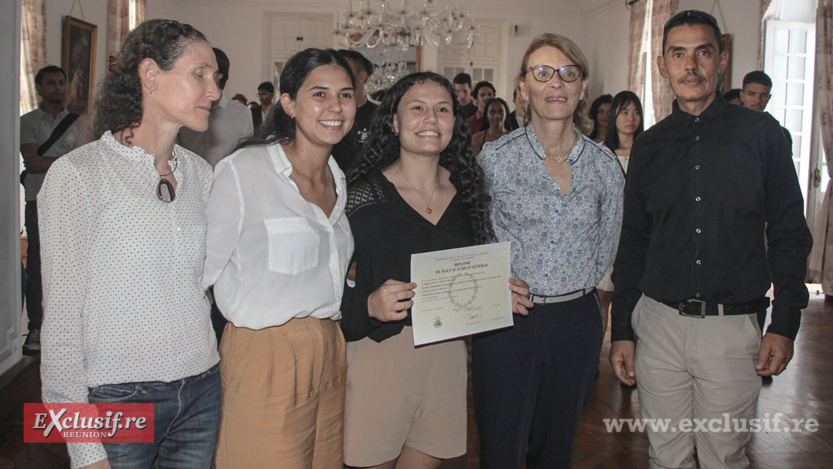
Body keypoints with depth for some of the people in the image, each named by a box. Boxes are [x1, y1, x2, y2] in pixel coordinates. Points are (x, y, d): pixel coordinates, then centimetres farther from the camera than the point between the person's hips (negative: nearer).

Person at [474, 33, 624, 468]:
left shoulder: (604, 164, 2)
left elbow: (607, 246, 13)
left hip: (577, 321, 3)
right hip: (506, 320, -2)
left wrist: (576, 287, 10)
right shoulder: (494, 157, -5)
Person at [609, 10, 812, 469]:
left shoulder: (760, 133, 1)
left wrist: (784, 324, -5)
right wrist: (622, 330, 7)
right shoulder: (650, 145, 7)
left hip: (732, 328, -2)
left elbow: (789, 232, 2)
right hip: (658, 323, 2)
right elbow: (632, 241, 10)